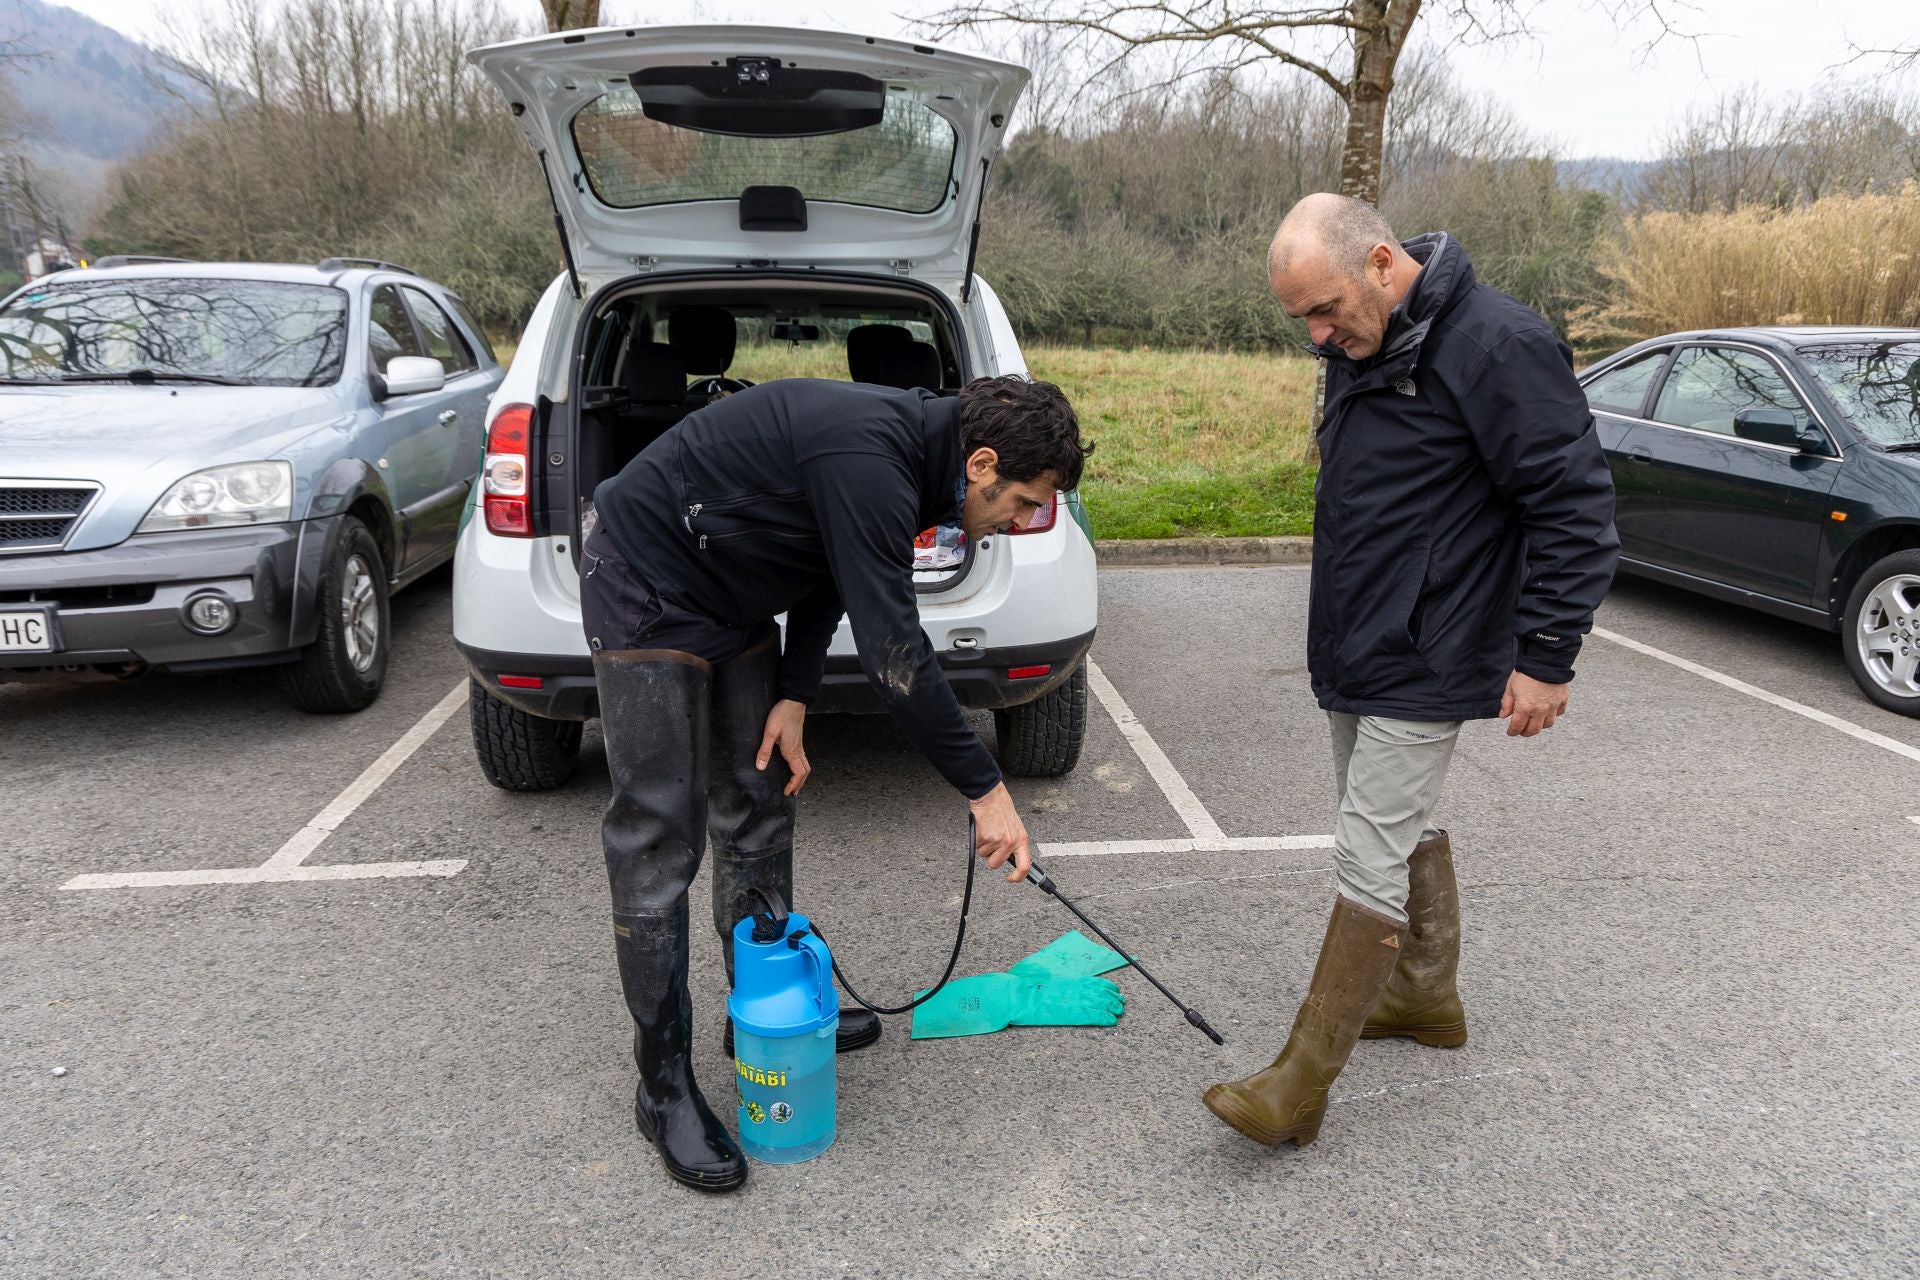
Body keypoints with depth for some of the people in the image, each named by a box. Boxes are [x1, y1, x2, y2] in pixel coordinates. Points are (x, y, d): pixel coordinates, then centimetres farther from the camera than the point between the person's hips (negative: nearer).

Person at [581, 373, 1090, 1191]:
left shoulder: (906, 447, -1)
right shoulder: (869, 461, -31)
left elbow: (832, 568, 10)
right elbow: (894, 654, -32)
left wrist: (793, 698, 0)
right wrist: (984, 790, -26)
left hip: (731, 596, 10)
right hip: (647, 591, -10)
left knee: (760, 806, 14)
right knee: (659, 841, -5)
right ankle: (664, 1086, 7)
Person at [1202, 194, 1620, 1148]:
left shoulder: (1497, 345, -20)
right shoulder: (1363, 347, 8)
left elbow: (1575, 509, -18)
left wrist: (1545, 656, -17)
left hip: (1425, 667, -9)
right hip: (1354, 655, 9)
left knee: (1369, 859, -6)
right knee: (1407, 826, 20)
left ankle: (1302, 1084, 1)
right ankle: (1428, 997, 39)